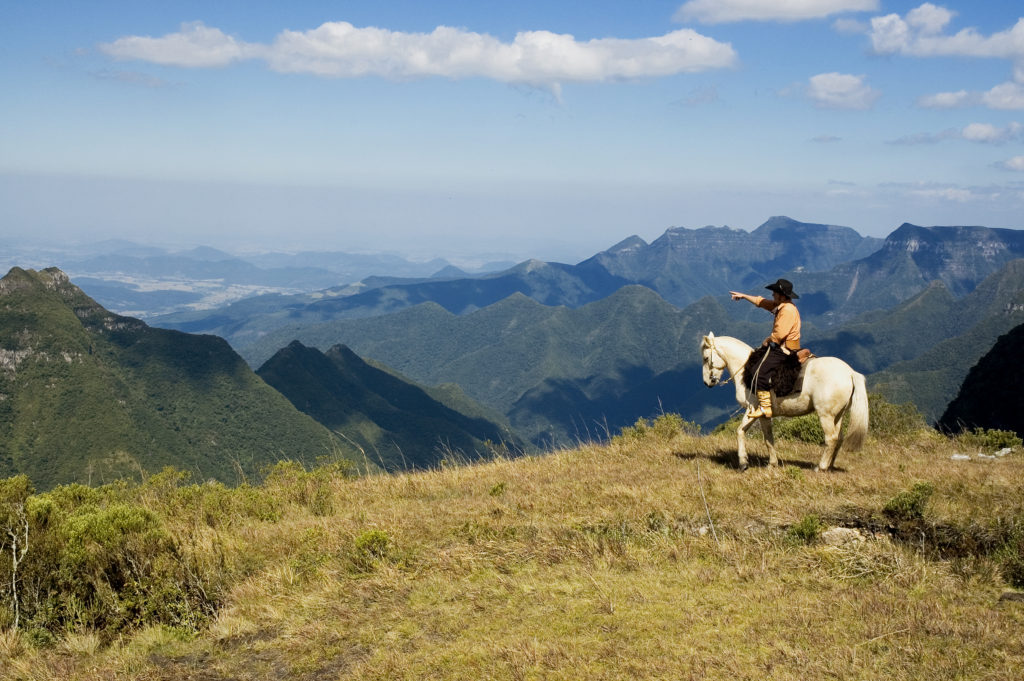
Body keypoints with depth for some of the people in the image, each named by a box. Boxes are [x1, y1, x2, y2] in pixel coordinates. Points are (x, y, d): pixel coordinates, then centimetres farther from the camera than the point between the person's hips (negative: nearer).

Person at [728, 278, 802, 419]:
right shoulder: (780, 305, 11)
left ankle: (765, 408, -13)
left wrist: (768, 340, -9)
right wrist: (743, 296, 28)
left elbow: (779, 334, -27)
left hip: (783, 350, -11)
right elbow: (762, 302, 25)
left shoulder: (788, 310, -21)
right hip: (781, 347, 11)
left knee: (761, 374, -16)